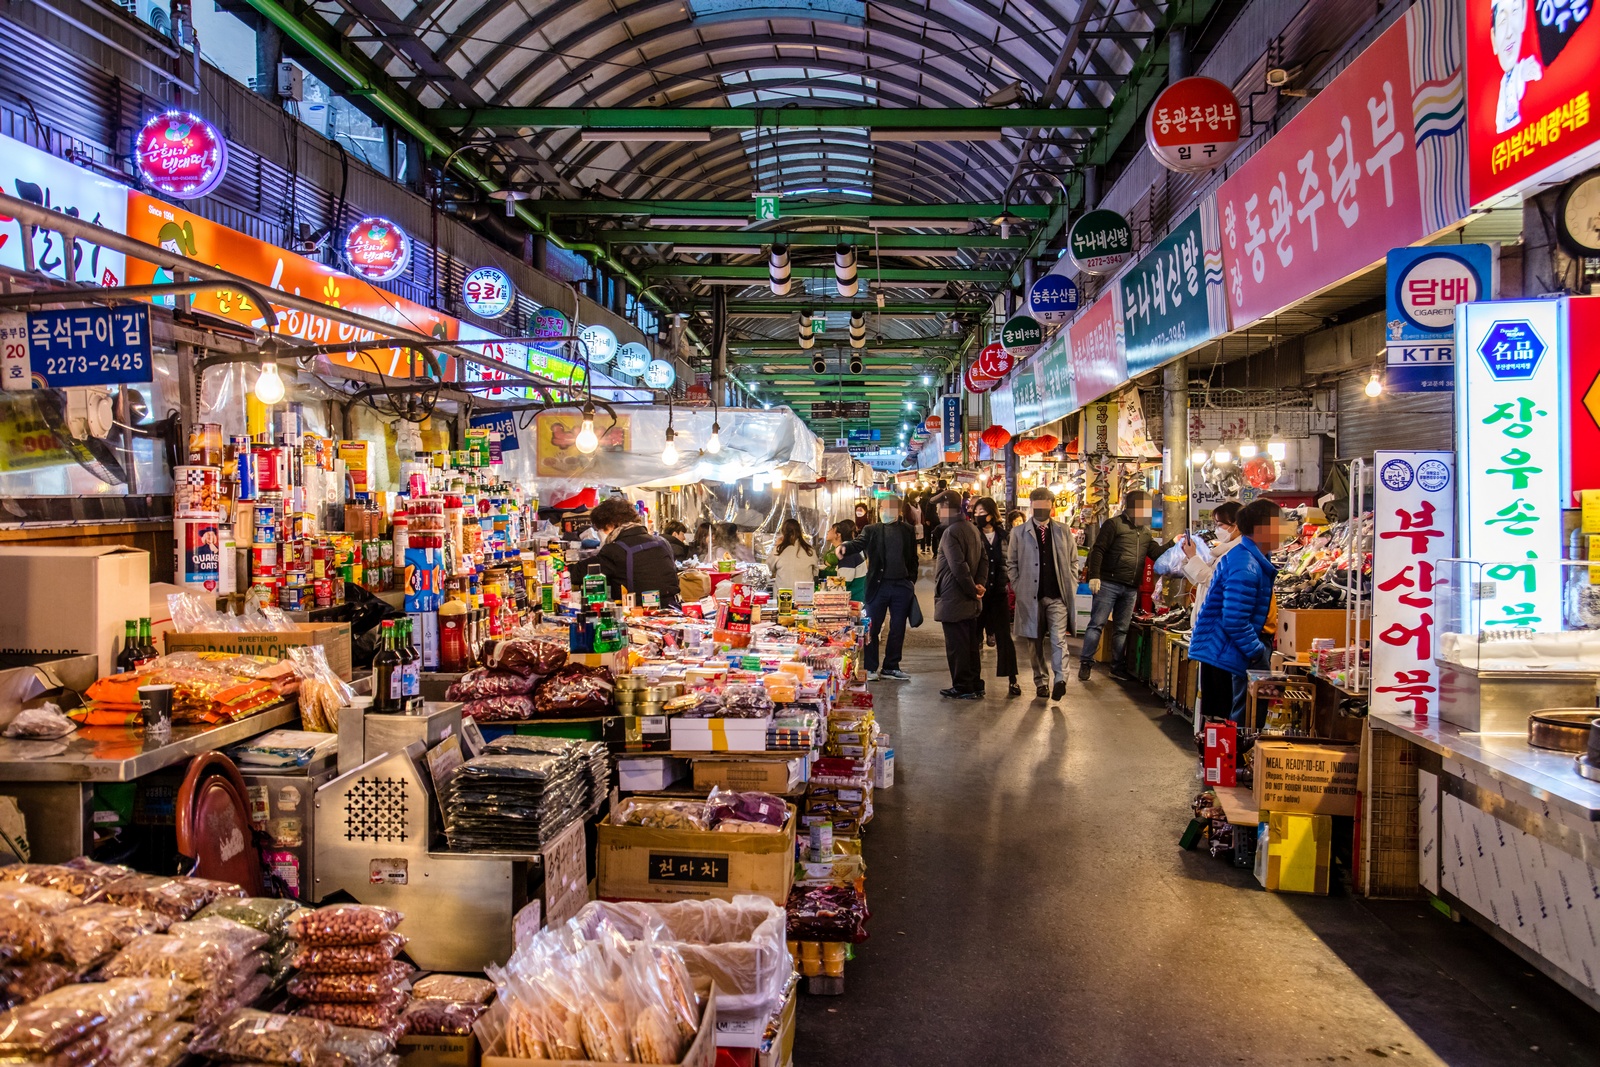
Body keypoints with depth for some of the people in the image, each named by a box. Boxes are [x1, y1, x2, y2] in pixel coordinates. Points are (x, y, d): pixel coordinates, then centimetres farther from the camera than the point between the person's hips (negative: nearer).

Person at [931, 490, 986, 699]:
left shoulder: (951, 532, -16)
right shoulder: (972, 528, 12)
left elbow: (959, 567, -22)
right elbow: (984, 559, 11)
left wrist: (972, 590, -13)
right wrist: (979, 583, 0)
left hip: (953, 600, -9)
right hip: (969, 602, 9)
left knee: (956, 646, -1)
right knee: (972, 644, 14)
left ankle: (963, 688, 3)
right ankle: (975, 685, 20)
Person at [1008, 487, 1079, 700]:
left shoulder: (1063, 531, 8)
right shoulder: (1019, 532, 5)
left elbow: (1073, 561, 12)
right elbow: (1012, 563, 8)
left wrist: (1071, 586, 4)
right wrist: (1019, 587, 0)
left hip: (1058, 596, 0)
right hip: (1031, 596, 0)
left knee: (1058, 639, -11)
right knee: (1035, 641, 6)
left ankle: (1060, 679, -14)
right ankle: (1041, 682, 14)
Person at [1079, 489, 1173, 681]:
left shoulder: (1146, 532, 15)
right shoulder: (1114, 524, -6)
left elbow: (1157, 553, 16)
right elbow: (1098, 550, -11)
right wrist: (1094, 576, -18)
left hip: (1131, 588, 6)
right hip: (1109, 584, -6)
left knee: (1122, 629, 11)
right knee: (1097, 624, -4)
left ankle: (1117, 667, 18)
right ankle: (1086, 663, 1)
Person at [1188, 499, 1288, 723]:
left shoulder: (1242, 557, 12)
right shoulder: (1246, 568, -20)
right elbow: (1235, 622, -23)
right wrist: (1260, 654, -14)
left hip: (1217, 653, 10)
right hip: (1226, 657, -10)